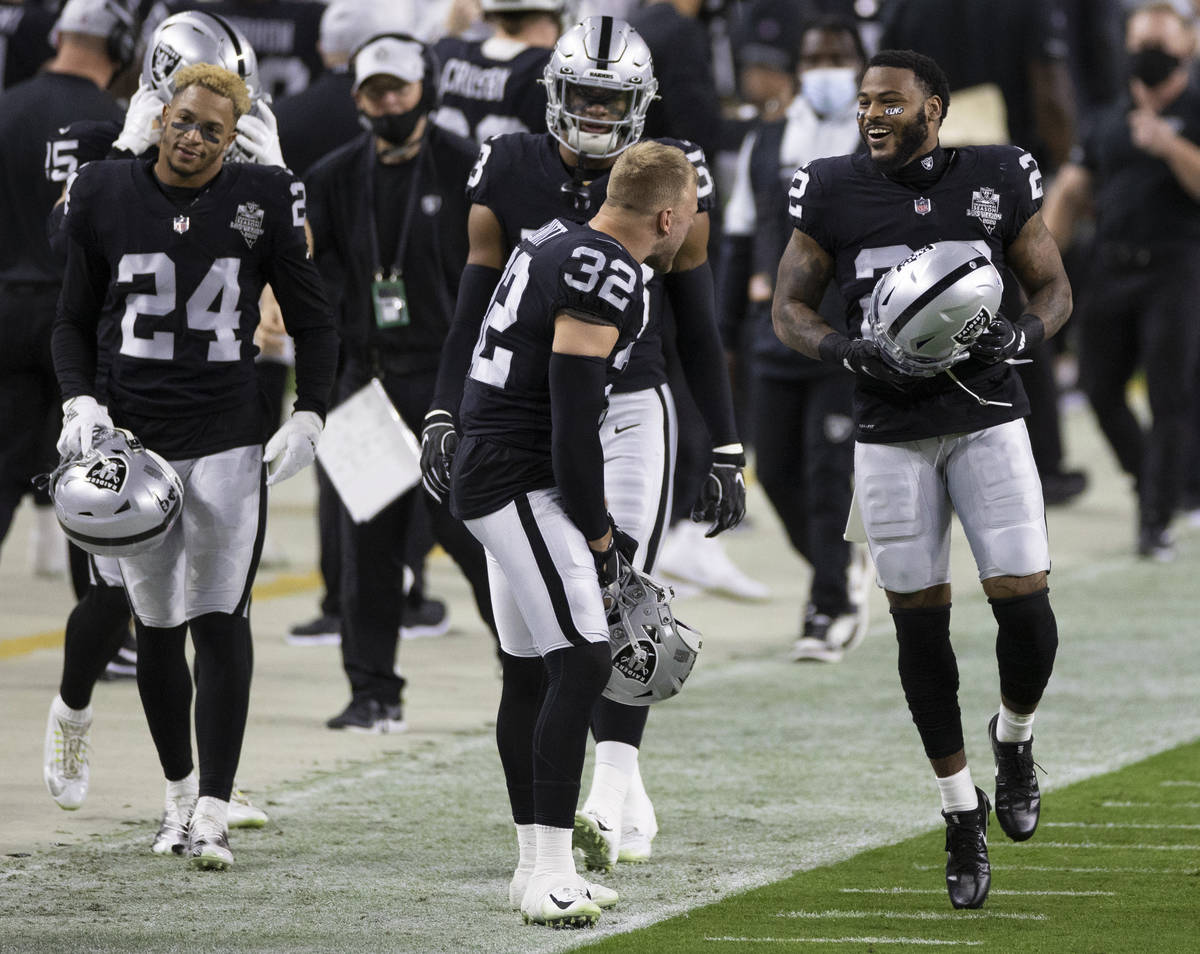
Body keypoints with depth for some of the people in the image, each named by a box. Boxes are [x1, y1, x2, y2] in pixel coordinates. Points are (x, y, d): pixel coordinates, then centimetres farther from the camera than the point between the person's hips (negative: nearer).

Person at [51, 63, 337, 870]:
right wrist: (79, 401, -3)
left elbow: (313, 321, 7)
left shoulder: (263, 199, -2)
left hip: (229, 438, -2)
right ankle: (180, 793, 22)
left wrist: (309, 419, -3)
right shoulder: (106, 196, 2)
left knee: (221, 620, -9)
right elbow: (76, 319, 12)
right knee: (157, 626, 6)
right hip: (134, 435, 2)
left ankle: (214, 812, -8)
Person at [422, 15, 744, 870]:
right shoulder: (509, 181, 0)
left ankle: (613, 791, -18)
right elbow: (474, 314, 6)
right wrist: (445, 416, -5)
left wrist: (727, 453, 4)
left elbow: (698, 332, 5)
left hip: (634, 411, -2)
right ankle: (624, 797, 11)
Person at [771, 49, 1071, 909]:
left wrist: (1019, 337, -16)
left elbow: (1053, 288, 6)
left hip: (988, 422, 0)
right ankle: (963, 814, 17)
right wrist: (854, 353, -17)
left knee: (1024, 605, -11)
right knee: (921, 622, 3)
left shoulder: (998, 183, -3)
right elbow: (790, 308, 3)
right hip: (891, 439, 0)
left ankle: (1015, 740, 22)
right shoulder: (833, 194, -3)